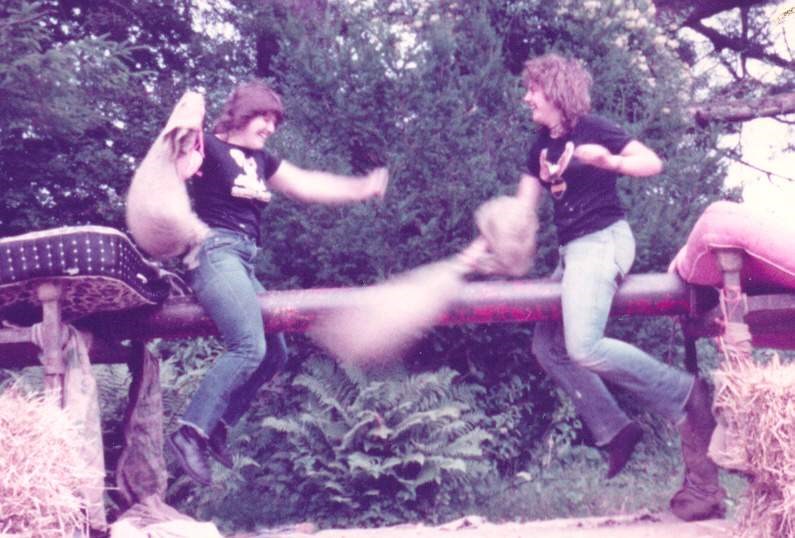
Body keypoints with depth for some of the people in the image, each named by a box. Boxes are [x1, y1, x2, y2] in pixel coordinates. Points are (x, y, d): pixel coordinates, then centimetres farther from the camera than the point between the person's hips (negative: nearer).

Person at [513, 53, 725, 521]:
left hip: (602, 241, -10)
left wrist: (608, 160, -27)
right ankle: (614, 429, 12)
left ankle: (687, 397, -15)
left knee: (585, 347, -25)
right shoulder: (543, 143, 15)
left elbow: (653, 163, -12)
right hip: (573, 249, 10)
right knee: (548, 346, 9)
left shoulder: (590, 129, -8)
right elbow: (524, 206, 16)